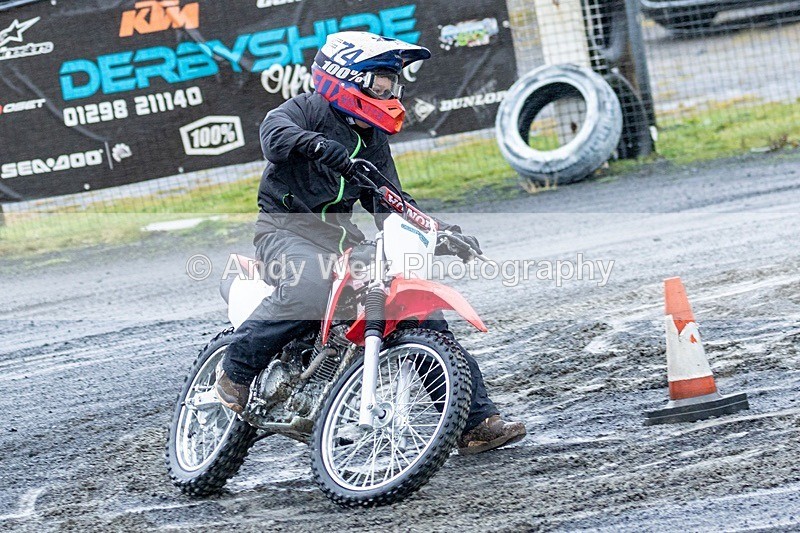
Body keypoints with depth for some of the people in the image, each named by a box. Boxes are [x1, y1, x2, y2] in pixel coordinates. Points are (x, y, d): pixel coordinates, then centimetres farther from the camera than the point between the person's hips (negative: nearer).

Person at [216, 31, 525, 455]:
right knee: (312, 289, -40)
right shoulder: (310, 109, -3)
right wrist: (314, 143, -48)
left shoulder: (373, 141, 19)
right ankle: (235, 368, -20)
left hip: (341, 232, 7)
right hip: (287, 227, -7)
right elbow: (275, 129, -26)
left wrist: (441, 230, 8)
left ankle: (476, 420, -3)